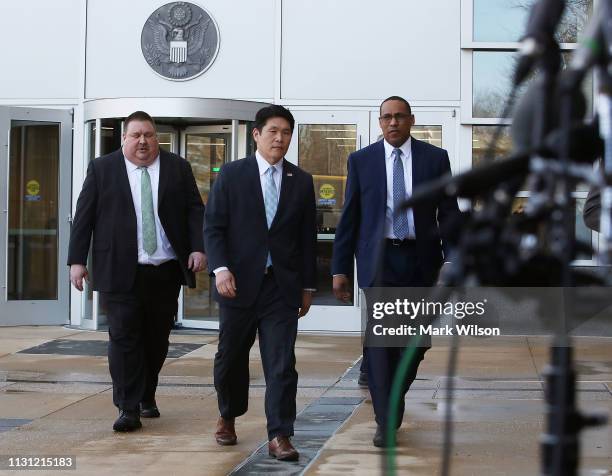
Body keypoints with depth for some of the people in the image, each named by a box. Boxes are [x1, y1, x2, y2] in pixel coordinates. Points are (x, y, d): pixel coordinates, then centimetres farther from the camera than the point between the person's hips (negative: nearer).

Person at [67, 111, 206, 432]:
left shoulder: (178, 168, 9)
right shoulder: (101, 169, 5)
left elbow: (195, 210, 7)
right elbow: (83, 216, 4)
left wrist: (198, 247, -7)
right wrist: (77, 260, -2)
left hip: (166, 271, 2)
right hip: (120, 271, -2)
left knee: (157, 339, 8)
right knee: (124, 337, -6)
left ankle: (146, 397, 25)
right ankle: (128, 409, -4)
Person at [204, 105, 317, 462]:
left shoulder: (302, 181, 8)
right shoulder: (232, 174, 2)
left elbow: (308, 238, 10)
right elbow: (214, 226, -1)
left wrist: (308, 286, 8)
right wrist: (220, 268, -14)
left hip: (283, 286, 1)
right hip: (239, 283, 0)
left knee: (282, 364, -4)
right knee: (231, 358, 12)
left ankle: (279, 436, 1)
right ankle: (228, 417, 36)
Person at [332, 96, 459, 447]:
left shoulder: (436, 158, 5)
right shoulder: (361, 160, 5)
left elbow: (449, 213, 4)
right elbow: (349, 217, 5)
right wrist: (340, 268, 1)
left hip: (420, 259, 1)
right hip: (378, 259, -1)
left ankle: (394, 399, 34)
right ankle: (386, 421, 3)